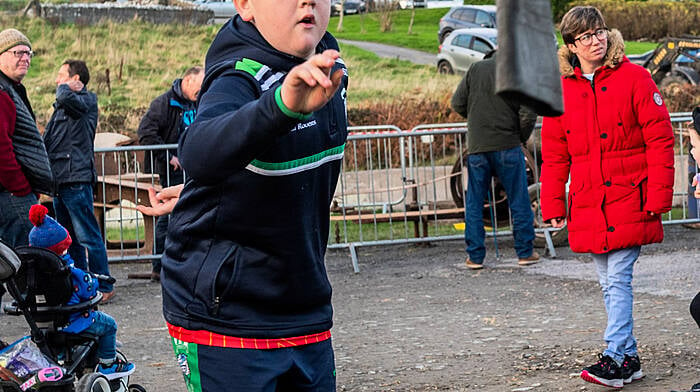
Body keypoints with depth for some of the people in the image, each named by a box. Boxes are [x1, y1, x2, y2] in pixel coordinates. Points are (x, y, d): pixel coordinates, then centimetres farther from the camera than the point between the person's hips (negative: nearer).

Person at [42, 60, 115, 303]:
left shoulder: (87, 100, -5)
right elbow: (47, 140, 21)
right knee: (70, 238, 13)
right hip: (59, 180, 9)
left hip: (76, 179, -9)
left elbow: (66, 98, -28)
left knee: (87, 236, -7)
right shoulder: (61, 107, 19)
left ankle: (103, 287, -2)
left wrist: (65, 88, -6)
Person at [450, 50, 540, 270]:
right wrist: (522, 137, 6)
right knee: (519, 202, 8)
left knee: (474, 203, 9)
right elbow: (528, 113, -11)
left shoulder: (475, 69, 3)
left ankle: (475, 256, 9)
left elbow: (458, 103, 2)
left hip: (477, 147, 2)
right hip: (507, 146, -2)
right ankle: (525, 253, 12)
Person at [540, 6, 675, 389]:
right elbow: (554, 154, 12)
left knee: (618, 277, -11)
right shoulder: (562, 89, 6)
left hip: (630, 199, -4)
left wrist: (658, 197, -11)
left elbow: (659, 140, -5)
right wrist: (553, 206, 6)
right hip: (588, 205, 4)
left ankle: (614, 358, -11)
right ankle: (629, 358, 18)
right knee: (609, 283, 9)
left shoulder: (634, 78, -3)